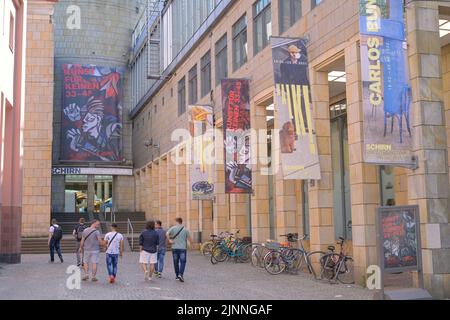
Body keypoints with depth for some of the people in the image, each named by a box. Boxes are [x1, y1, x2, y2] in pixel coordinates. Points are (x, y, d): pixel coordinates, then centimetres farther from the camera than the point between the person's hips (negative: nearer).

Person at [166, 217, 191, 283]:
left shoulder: (173, 228, -1)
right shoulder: (185, 229, 0)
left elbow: (167, 234, -16)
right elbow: (189, 238, 2)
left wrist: (170, 240, -5)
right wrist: (189, 243, 19)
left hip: (174, 248, 1)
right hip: (183, 248, -1)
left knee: (176, 262, 11)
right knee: (183, 262, -1)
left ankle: (177, 276, 18)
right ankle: (180, 274, -19)